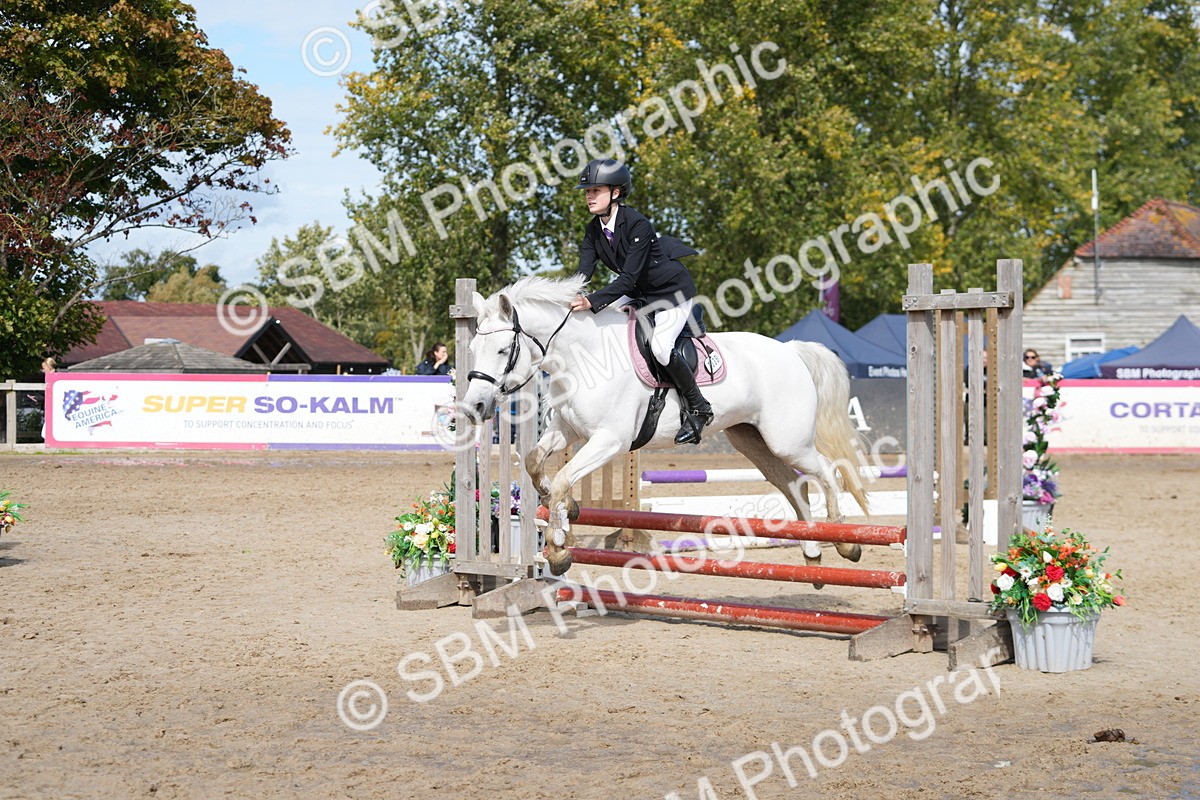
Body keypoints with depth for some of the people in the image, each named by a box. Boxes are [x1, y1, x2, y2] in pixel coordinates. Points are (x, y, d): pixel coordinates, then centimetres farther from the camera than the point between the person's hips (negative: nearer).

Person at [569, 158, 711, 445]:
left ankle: (698, 408, -7)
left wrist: (592, 302, -44)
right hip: (639, 292, 8)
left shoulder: (638, 225, -29)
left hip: (673, 289, -8)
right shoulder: (594, 230, -6)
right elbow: (583, 271, -10)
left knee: (660, 346, -26)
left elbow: (628, 277, -34)